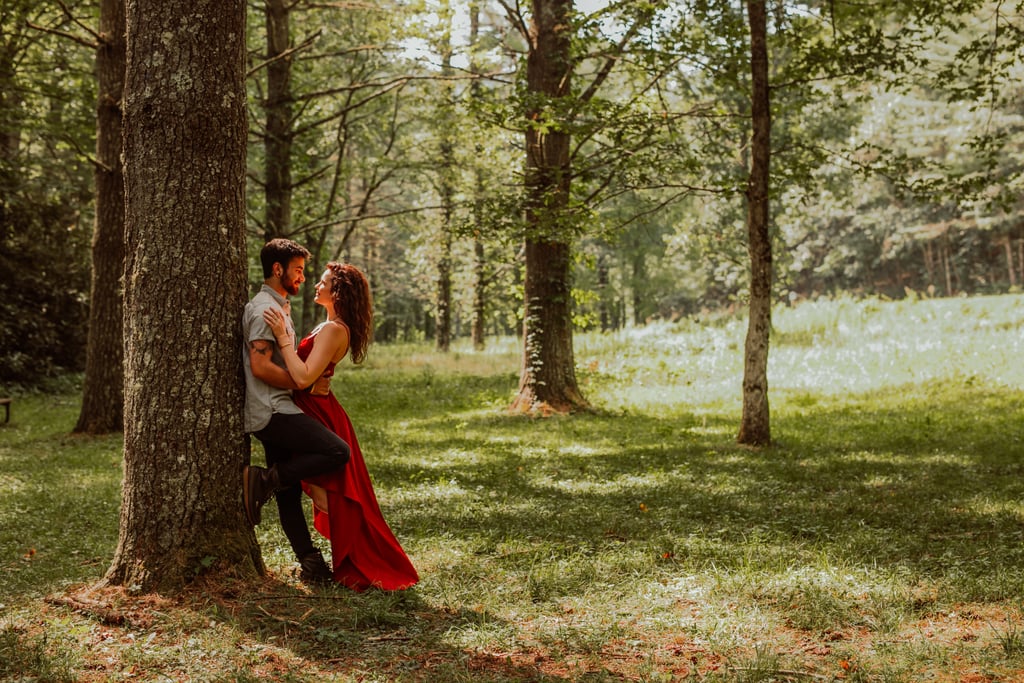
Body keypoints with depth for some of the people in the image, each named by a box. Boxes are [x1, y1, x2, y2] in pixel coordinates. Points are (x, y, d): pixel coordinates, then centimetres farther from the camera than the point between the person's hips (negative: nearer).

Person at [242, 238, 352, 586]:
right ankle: (263, 480, -13)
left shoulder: (278, 308, 22)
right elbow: (261, 366, -21)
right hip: (272, 411, -11)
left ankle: (311, 564, 12)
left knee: (289, 489, 10)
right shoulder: (265, 309, -11)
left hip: (276, 412, 11)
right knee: (338, 452, -19)